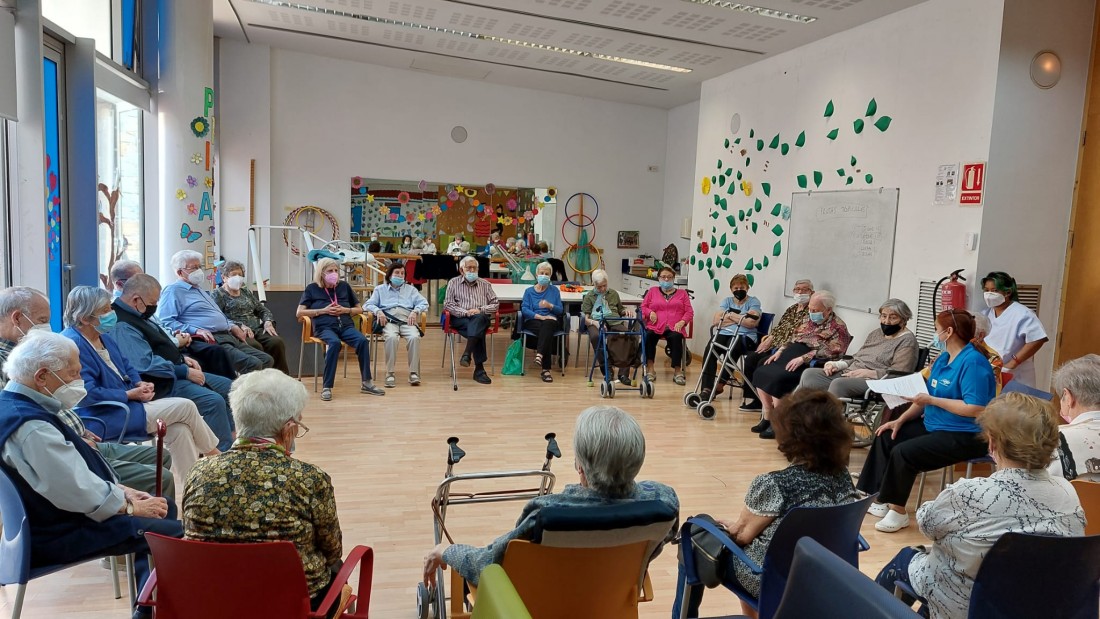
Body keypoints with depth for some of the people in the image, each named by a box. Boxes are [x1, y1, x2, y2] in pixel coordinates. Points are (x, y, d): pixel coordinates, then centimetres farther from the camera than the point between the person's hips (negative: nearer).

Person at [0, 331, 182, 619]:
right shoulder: (30, 427, -28)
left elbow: (74, 470, 12)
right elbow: (78, 493, -27)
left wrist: (120, 489, 5)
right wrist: (131, 506, -13)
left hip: (47, 515, 11)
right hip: (58, 534, -11)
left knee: (164, 508, 15)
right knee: (174, 531, -12)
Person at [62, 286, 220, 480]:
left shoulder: (103, 337, 11)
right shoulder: (74, 344, -19)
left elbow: (127, 368, 19)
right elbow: (89, 394, -25)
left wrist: (140, 384, -2)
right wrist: (130, 394, -18)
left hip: (127, 404, 9)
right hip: (110, 417, -9)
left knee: (179, 429, -12)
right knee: (185, 406, -11)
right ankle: (214, 455, 11)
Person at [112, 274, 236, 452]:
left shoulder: (137, 315, 11)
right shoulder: (122, 327, -21)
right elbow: (147, 364, -28)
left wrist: (182, 358, 8)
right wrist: (185, 372, -20)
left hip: (175, 373, 11)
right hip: (162, 384, -11)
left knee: (228, 387, 11)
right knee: (214, 401, -26)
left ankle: (232, 438, 14)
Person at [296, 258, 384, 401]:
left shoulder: (344, 286, 18)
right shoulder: (312, 288, 11)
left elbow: (359, 309, 22)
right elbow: (299, 313, 4)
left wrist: (345, 310, 0)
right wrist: (323, 310, -5)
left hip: (346, 325, 3)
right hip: (324, 327, -3)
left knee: (362, 340, -29)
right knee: (335, 343, -38)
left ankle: (366, 383, -23)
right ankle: (326, 387, -35)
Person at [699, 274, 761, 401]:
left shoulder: (753, 301, 9)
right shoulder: (727, 301, 21)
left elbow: (751, 322, -10)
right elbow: (716, 320, 4)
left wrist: (731, 315, -1)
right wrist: (740, 318, -1)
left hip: (745, 336, -4)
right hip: (724, 334, 4)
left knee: (731, 349, -37)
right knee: (709, 350, -28)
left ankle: (720, 385, -22)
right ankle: (706, 389, -30)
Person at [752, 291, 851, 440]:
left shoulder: (838, 327, -5)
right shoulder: (810, 320, 19)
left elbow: (830, 351, -17)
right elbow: (794, 337, 23)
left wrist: (802, 358, -24)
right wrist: (780, 350, 5)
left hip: (810, 364, -9)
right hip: (792, 355, 9)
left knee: (777, 378, -29)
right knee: (761, 372, -7)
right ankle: (767, 417, 1)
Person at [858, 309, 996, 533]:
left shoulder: (973, 362, -20)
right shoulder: (943, 358, 10)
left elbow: (975, 409, -27)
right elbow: (927, 396, 14)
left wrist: (932, 401, -22)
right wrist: (900, 420, 4)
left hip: (965, 436, -10)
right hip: (933, 426, 10)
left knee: (903, 452, -24)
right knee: (886, 437, 6)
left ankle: (898, 511, -7)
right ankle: (875, 497, 7)